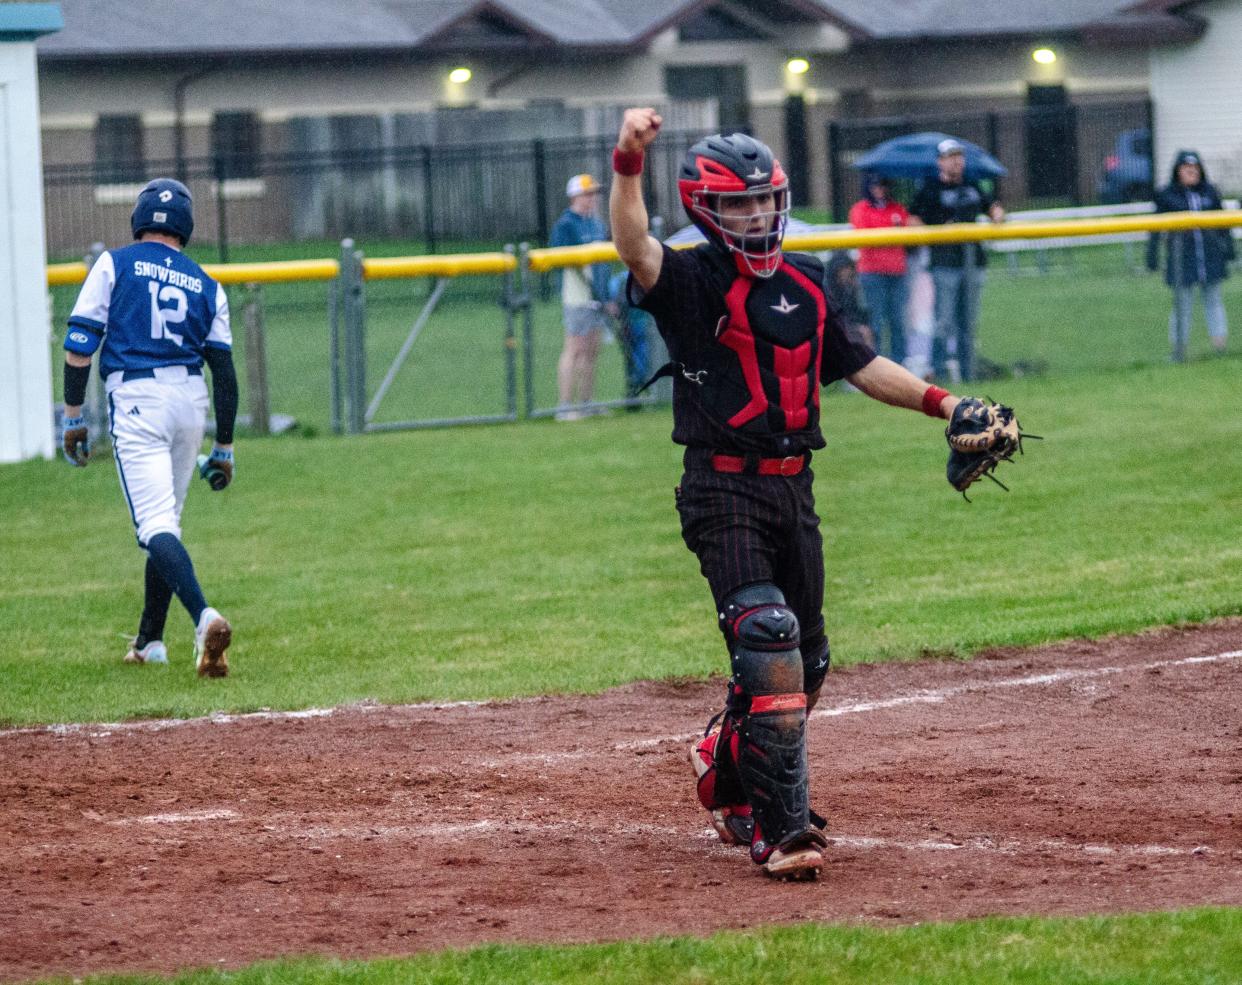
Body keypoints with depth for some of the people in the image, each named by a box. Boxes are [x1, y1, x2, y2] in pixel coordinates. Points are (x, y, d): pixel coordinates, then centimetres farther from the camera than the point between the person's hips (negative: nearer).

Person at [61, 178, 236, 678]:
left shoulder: (114, 265, 4)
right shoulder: (206, 286, 13)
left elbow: (80, 344, -4)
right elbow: (224, 369, 11)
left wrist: (73, 416, 1)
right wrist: (224, 448, 17)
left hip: (136, 399, -4)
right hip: (191, 401, 4)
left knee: (156, 524, -14)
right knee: (164, 523, 19)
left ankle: (204, 616, -35)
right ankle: (149, 640, 24)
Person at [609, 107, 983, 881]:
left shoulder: (803, 282, 13)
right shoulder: (693, 282, -7)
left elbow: (856, 364, 22)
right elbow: (635, 249, -27)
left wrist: (940, 402, 11)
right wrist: (628, 166, -43)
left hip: (794, 489, 7)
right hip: (724, 491, -7)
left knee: (805, 660, 13)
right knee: (768, 642, -20)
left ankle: (729, 777, 37)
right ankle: (778, 831, -21)